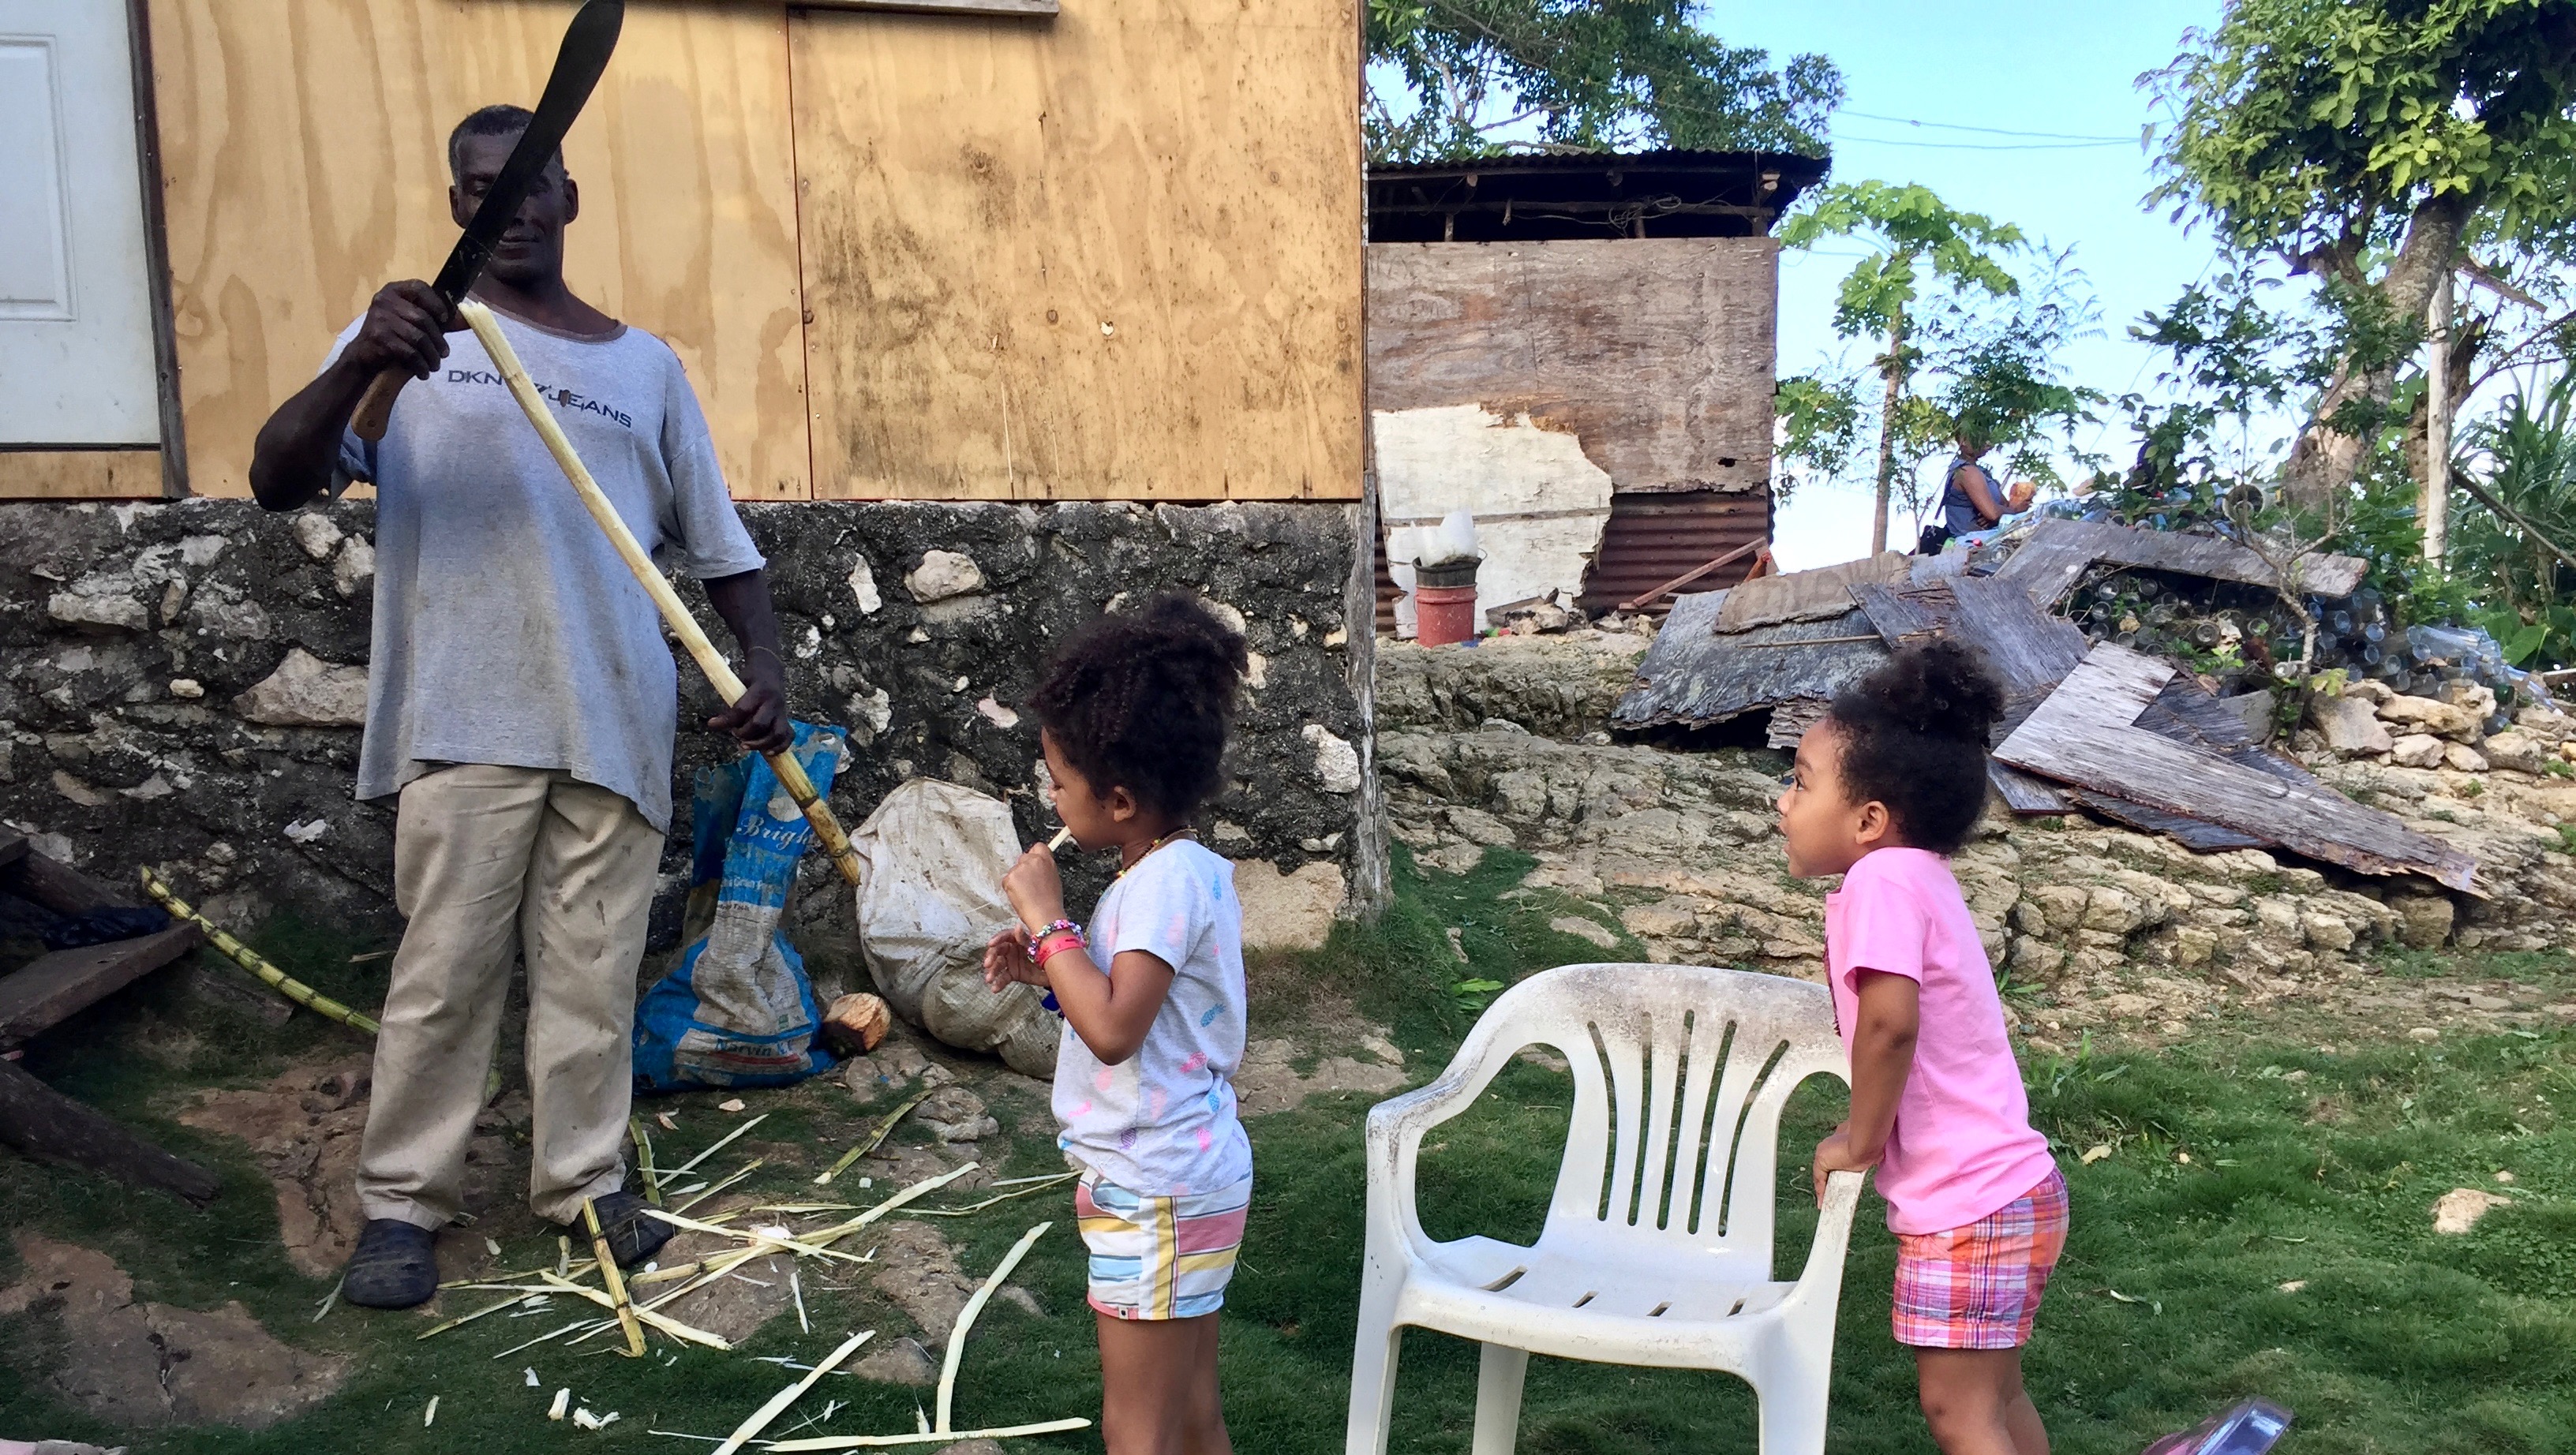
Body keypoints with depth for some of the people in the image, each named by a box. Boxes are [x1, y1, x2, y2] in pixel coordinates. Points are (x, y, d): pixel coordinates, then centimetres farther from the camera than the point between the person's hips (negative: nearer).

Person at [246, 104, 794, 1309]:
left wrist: (764, 666, -4)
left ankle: (582, 1181, 21)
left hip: (614, 720, 3)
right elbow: (278, 482, -7)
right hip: (466, 715, -2)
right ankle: (402, 1199, 16)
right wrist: (359, 366, -26)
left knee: (593, 970, 8)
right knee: (444, 969, 2)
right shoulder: (412, 335, 4)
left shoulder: (646, 364, 13)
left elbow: (718, 540, 12)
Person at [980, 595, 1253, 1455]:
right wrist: (1045, 967, 5)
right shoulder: (1179, 870, 9)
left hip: (1155, 1192, -10)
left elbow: (1113, 1029, -31)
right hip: (1184, 1176, 10)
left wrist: (1048, 920, -22)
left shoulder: (1169, 881, -21)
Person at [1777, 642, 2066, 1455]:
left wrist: (1860, 1138, -18)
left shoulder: (1882, 877, -20)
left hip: (1968, 1207, -9)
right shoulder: (1921, 875, 9)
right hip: (2006, 1191, 10)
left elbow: (1890, 1022, -31)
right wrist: (1873, 1129, 7)